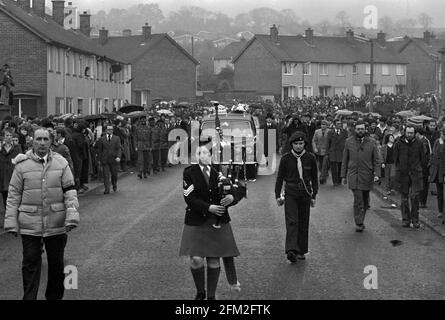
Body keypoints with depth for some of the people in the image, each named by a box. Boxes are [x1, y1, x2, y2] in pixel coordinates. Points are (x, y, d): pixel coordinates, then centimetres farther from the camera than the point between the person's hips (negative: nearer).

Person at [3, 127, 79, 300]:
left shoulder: (61, 163, 3)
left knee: (56, 263, 12)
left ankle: (55, 296, 28)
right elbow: (13, 195, 2)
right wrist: (11, 222, -3)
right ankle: (29, 298, 7)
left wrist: (72, 217, -8)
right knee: (30, 263, 0)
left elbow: (70, 191, 2)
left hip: (56, 224, 2)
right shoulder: (22, 164, 0)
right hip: (30, 224, -1)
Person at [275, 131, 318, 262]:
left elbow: (314, 178, 10)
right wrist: (278, 195, 4)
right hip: (290, 194, -2)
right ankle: (291, 250, -24)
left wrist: (314, 196, 8)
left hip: (305, 194, 2)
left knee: (303, 223, 6)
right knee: (292, 222, -14)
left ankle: (301, 251, 17)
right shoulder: (286, 159, -2)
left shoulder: (310, 158, 1)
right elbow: (280, 177, 6)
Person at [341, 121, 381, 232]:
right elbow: (345, 160, 10)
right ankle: (358, 224, -7)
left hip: (367, 176, 2)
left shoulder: (371, 143, 3)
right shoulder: (349, 142, 4)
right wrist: (344, 176, 8)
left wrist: (377, 174, -9)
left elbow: (377, 160, 4)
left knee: (365, 201, 10)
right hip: (353, 175, -2)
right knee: (358, 200, -12)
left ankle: (361, 220, 26)